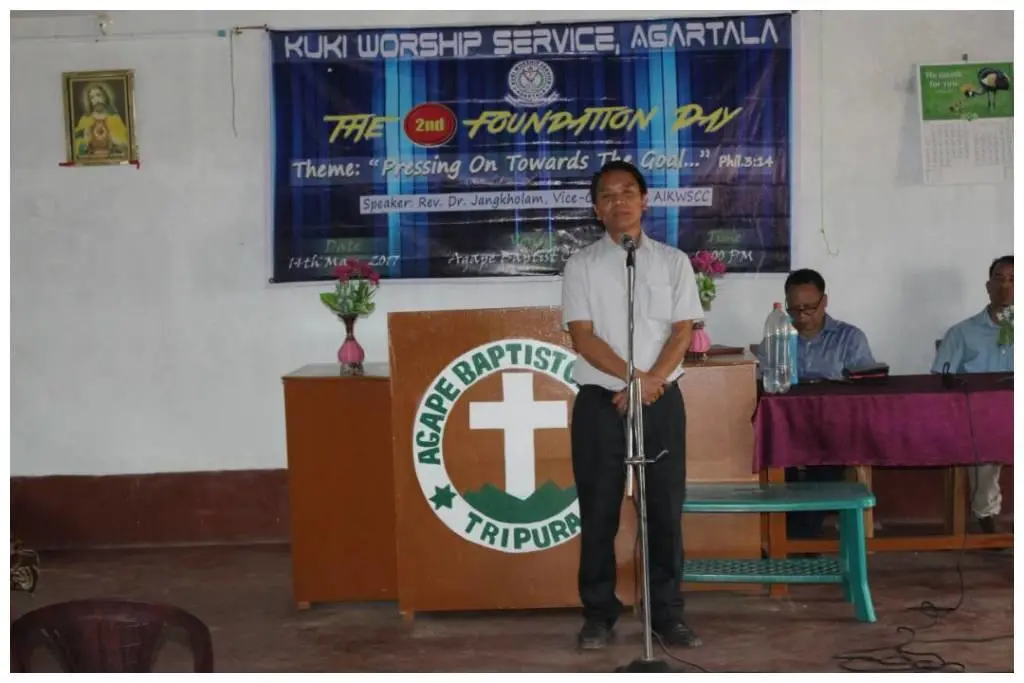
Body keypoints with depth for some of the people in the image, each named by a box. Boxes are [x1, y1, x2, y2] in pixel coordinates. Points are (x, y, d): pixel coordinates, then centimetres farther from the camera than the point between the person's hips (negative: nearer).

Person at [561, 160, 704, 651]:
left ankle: (667, 613, 14)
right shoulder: (581, 265, 2)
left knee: (665, 508, 4)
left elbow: (682, 331, 0)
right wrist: (633, 376, -16)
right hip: (599, 401, -1)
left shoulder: (673, 262, 7)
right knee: (598, 512, 3)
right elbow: (582, 336, -6)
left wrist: (652, 382, -13)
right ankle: (598, 613, 14)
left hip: (662, 401, 1)